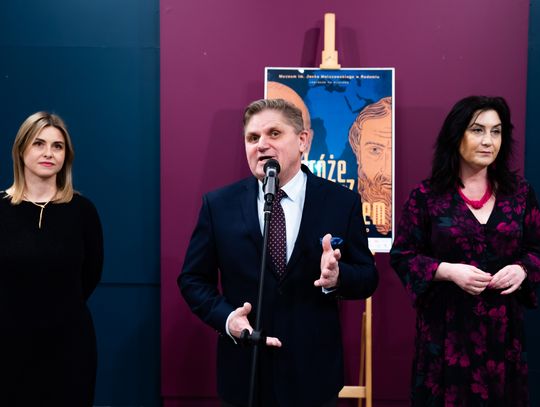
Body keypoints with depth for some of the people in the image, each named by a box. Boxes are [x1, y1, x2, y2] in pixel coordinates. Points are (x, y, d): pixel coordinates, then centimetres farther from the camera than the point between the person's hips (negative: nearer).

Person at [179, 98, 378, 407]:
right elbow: (193, 279, 2)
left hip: (314, 372, 0)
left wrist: (337, 276, -21)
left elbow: (368, 278, 0)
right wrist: (226, 318, -14)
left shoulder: (342, 202, -4)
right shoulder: (219, 205, -2)